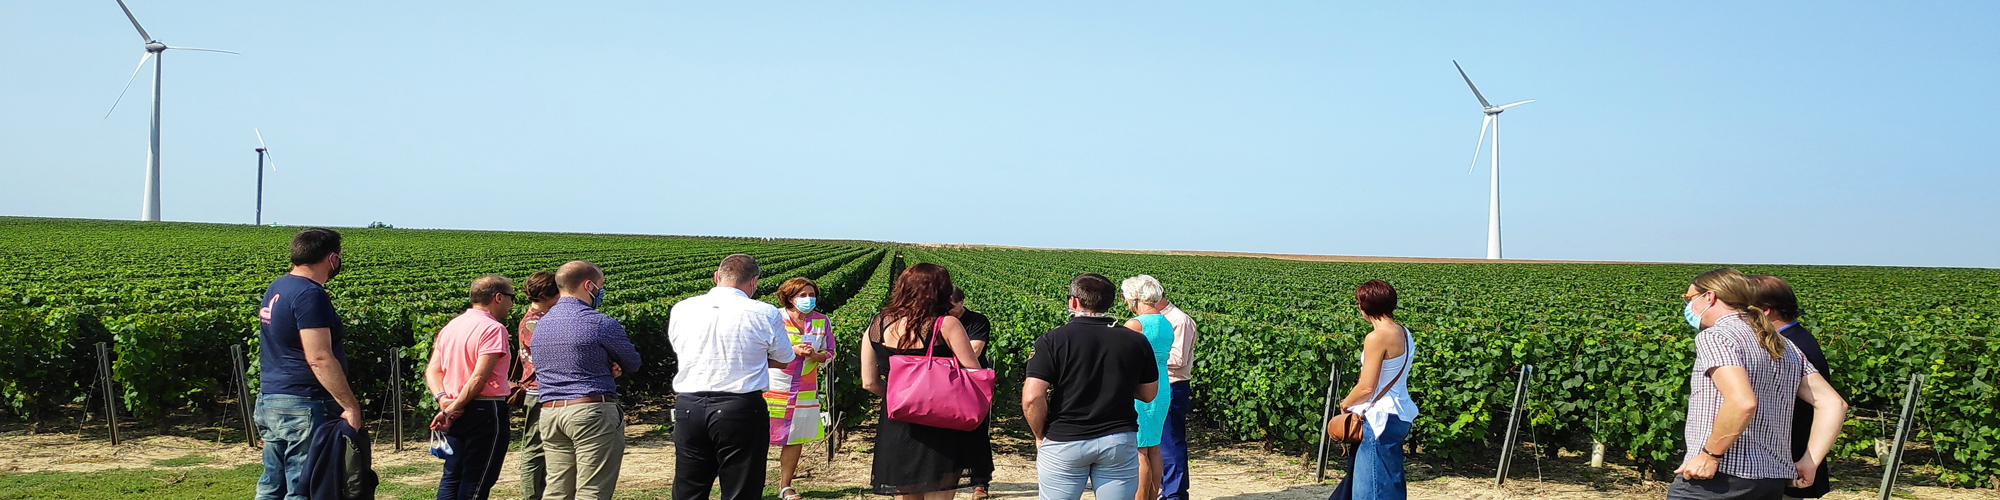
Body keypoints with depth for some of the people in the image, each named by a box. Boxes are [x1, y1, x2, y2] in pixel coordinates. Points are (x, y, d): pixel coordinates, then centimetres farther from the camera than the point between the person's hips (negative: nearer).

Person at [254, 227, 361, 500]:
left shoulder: (275, 288, 14)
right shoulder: (309, 294, -17)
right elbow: (319, 359, -22)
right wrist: (351, 406, -19)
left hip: (269, 399, 10)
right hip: (303, 408, -10)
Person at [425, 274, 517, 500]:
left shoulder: (450, 326, 13)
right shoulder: (492, 328, -14)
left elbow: (432, 370, 8)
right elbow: (479, 378, -20)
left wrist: (442, 398, -6)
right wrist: (453, 409, -14)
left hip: (455, 413, 8)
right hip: (485, 411, -8)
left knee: (452, 476, 14)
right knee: (476, 481, -1)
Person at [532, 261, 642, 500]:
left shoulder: (540, 324, 13)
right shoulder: (601, 324, -9)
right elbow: (633, 364, 1)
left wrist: (605, 369, 5)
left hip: (548, 413, 7)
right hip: (593, 412, -7)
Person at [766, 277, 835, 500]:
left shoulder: (821, 321, 5)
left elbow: (829, 354, 10)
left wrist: (814, 355, -13)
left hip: (805, 391, 4)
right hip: (774, 387, -4)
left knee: (796, 439, 8)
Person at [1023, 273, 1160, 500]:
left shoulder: (1053, 341, -9)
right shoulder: (1136, 342, 1)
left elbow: (1032, 397, -15)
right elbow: (1149, 394, 11)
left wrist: (1040, 435, 0)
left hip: (1064, 442, -2)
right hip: (1120, 441, 2)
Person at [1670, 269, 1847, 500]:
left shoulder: (1713, 337, -8)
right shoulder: (1786, 348, 19)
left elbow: (1742, 402, -24)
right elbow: (1834, 404, 14)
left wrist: (1709, 455, -16)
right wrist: (1809, 463, 11)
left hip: (1716, 476, -8)